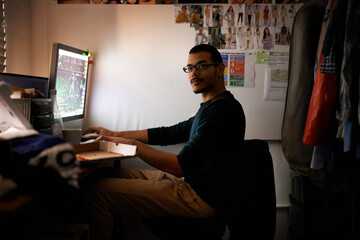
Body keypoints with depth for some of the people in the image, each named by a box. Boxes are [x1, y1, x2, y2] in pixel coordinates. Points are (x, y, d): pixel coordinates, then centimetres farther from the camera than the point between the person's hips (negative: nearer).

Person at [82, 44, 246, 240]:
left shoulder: (223, 109, -19)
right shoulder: (211, 107, 15)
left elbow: (180, 166, -23)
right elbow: (169, 133, 18)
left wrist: (134, 145, -12)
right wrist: (114, 134, 16)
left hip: (200, 197, -10)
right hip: (190, 181, 11)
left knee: (97, 190, -15)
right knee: (108, 174, 14)